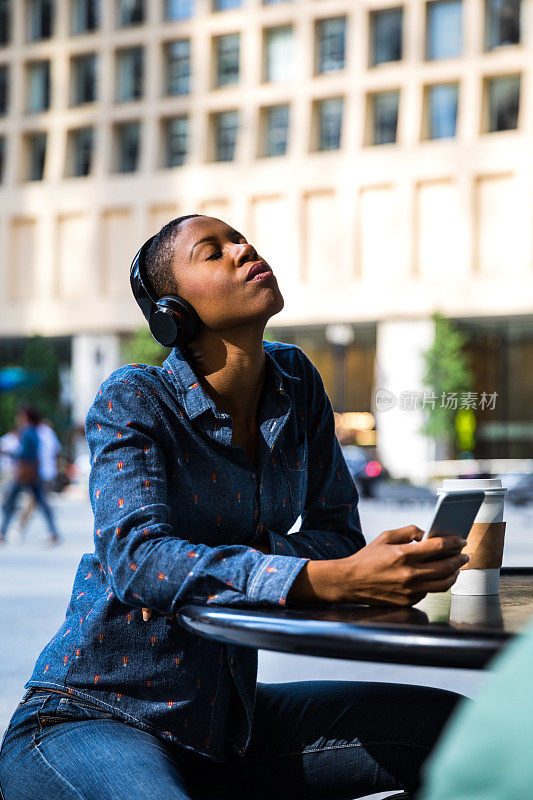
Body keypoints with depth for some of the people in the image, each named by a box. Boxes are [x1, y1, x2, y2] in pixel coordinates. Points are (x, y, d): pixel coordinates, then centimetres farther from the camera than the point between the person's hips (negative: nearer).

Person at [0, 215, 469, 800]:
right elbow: (134, 556, -28)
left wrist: (251, 553, -18)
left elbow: (339, 535, 5)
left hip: (229, 720, 6)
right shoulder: (132, 400, -13)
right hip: (88, 721, -5)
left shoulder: (296, 383, 3)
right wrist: (333, 580, -39)